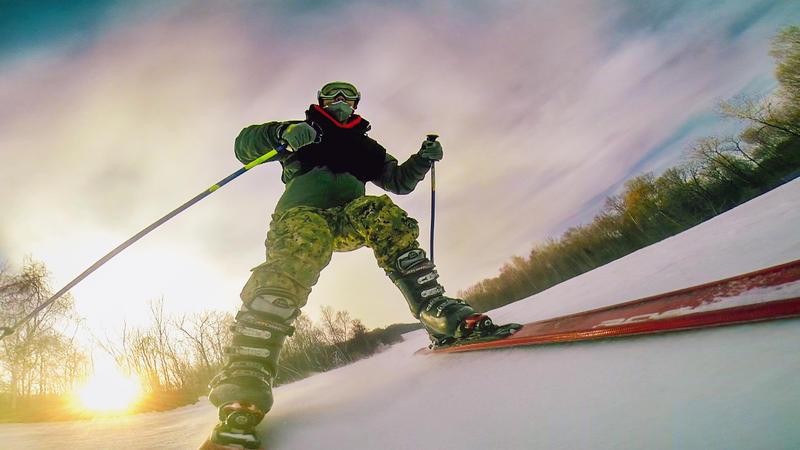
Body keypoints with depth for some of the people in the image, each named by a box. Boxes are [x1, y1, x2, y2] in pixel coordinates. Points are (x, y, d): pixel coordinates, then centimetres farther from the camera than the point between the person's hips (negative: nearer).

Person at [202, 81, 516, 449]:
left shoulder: (364, 146, 38)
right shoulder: (304, 131, 27)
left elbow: (399, 180, 37)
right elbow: (244, 145, 16)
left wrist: (423, 159, 17)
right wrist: (281, 133, -6)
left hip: (348, 216, 3)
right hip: (303, 210, -3)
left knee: (383, 213, -31)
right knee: (289, 269, -34)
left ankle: (439, 313, -37)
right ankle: (244, 389, -46)